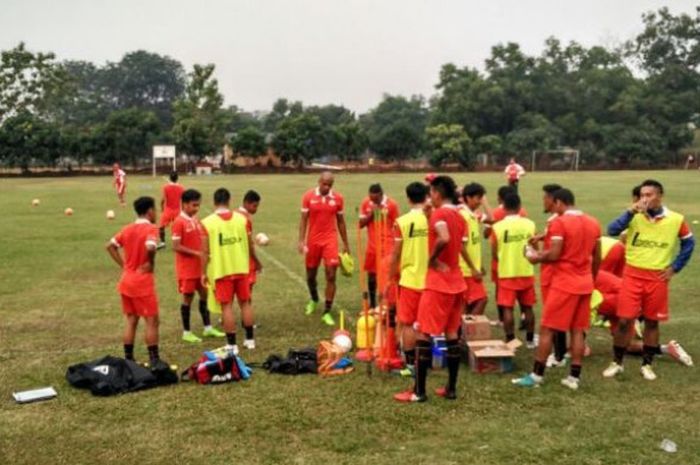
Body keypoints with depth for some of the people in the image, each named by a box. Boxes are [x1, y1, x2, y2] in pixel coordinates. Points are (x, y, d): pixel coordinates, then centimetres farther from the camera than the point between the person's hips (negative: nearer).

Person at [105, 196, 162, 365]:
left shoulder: (127, 229, 8)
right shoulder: (151, 228, -13)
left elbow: (110, 246, 11)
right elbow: (150, 247, -32)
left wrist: (123, 265, 9)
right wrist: (150, 263, -14)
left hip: (126, 280, 7)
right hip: (143, 282, -7)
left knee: (130, 321, 14)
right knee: (152, 321, 2)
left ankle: (128, 359, 18)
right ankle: (154, 361, 3)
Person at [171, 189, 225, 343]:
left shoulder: (196, 220, 7)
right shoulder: (179, 222, -16)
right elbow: (176, 247, -19)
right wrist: (197, 253, -22)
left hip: (199, 266, 7)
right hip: (186, 268, -7)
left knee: (205, 294, 12)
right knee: (188, 297, 2)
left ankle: (208, 328, 24)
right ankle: (186, 332, 13)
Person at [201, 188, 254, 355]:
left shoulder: (207, 222, -9)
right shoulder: (241, 218, -1)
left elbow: (205, 251, -9)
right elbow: (249, 245, 4)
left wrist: (204, 273, 0)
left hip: (220, 271, -3)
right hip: (241, 268, 3)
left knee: (226, 307, 3)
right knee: (244, 303, 16)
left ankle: (232, 345, 5)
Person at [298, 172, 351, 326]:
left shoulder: (338, 198, 0)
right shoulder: (308, 197, -3)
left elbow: (340, 221, 9)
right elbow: (304, 220, -1)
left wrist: (345, 243, 11)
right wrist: (301, 241, -9)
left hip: (330, 240, 0)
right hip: (313, 241, 1)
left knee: (331, 276, -9)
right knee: (311, 275, 14)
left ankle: (327, 312, -2)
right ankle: (314, 300, 44)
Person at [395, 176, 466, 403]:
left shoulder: (439, 213, -14)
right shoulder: (459, 217, 12)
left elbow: (444, 239, -33)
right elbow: (458, 247, 12)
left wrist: (431, 260, -20)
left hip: (438, 282, -8)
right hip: (456, 281, 8)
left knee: (423, 333, -2)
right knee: (451, 334, 12)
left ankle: (419, 391, 0)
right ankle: (451, 388, 16)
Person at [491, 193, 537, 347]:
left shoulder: (498, 226, -9)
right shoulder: (529, 224, -3)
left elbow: (494, 254, -2)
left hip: (506, 273, -2)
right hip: (526, 273, 2)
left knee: (507, 308, 3)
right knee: (527, 307, 13)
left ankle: (510, 341, 3)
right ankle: (530, 340, 22)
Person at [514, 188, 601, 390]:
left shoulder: (559, 223, -12)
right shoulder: (593, 223, 9)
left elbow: (554, 255, -18)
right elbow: (597, 258, 13)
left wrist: (536, 257, 0)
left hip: (564, 283, -7)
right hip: (584, 284, 7)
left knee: (547, 329, 0)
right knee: (578, 331, 9)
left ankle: (536, 375, 3)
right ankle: (574, 377, 10)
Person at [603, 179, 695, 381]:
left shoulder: (676, 219, -3)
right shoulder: (634, 216, -5)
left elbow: (689, 243, 12)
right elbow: (612, 230, -19)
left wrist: (675, 267, 6)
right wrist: (631, 212, -28)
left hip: (658, 278, 1)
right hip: (632, 275, -1)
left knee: (652, 322, 11)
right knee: (624, 320, -1)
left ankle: (647, 364, 25)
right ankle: (616, 363, 13)